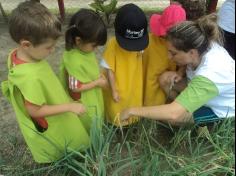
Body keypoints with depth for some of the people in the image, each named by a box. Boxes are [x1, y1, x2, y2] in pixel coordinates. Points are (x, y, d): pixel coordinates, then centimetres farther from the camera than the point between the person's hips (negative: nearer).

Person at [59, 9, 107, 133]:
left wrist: (99, 76, -7)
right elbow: (75, 87, -28)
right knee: (89, 131, 19)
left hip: (94, 99, 8)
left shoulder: (86, 49, -9)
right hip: (84, 105, -8)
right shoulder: (74, 61, -35)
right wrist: (97, 83, -20)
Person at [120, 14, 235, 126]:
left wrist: (132, 111, -40)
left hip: (221, 108, -6)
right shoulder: (203, 46, -24)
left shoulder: (209, 77, -44)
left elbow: (173, 114, -48)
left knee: (169, 117, -16)